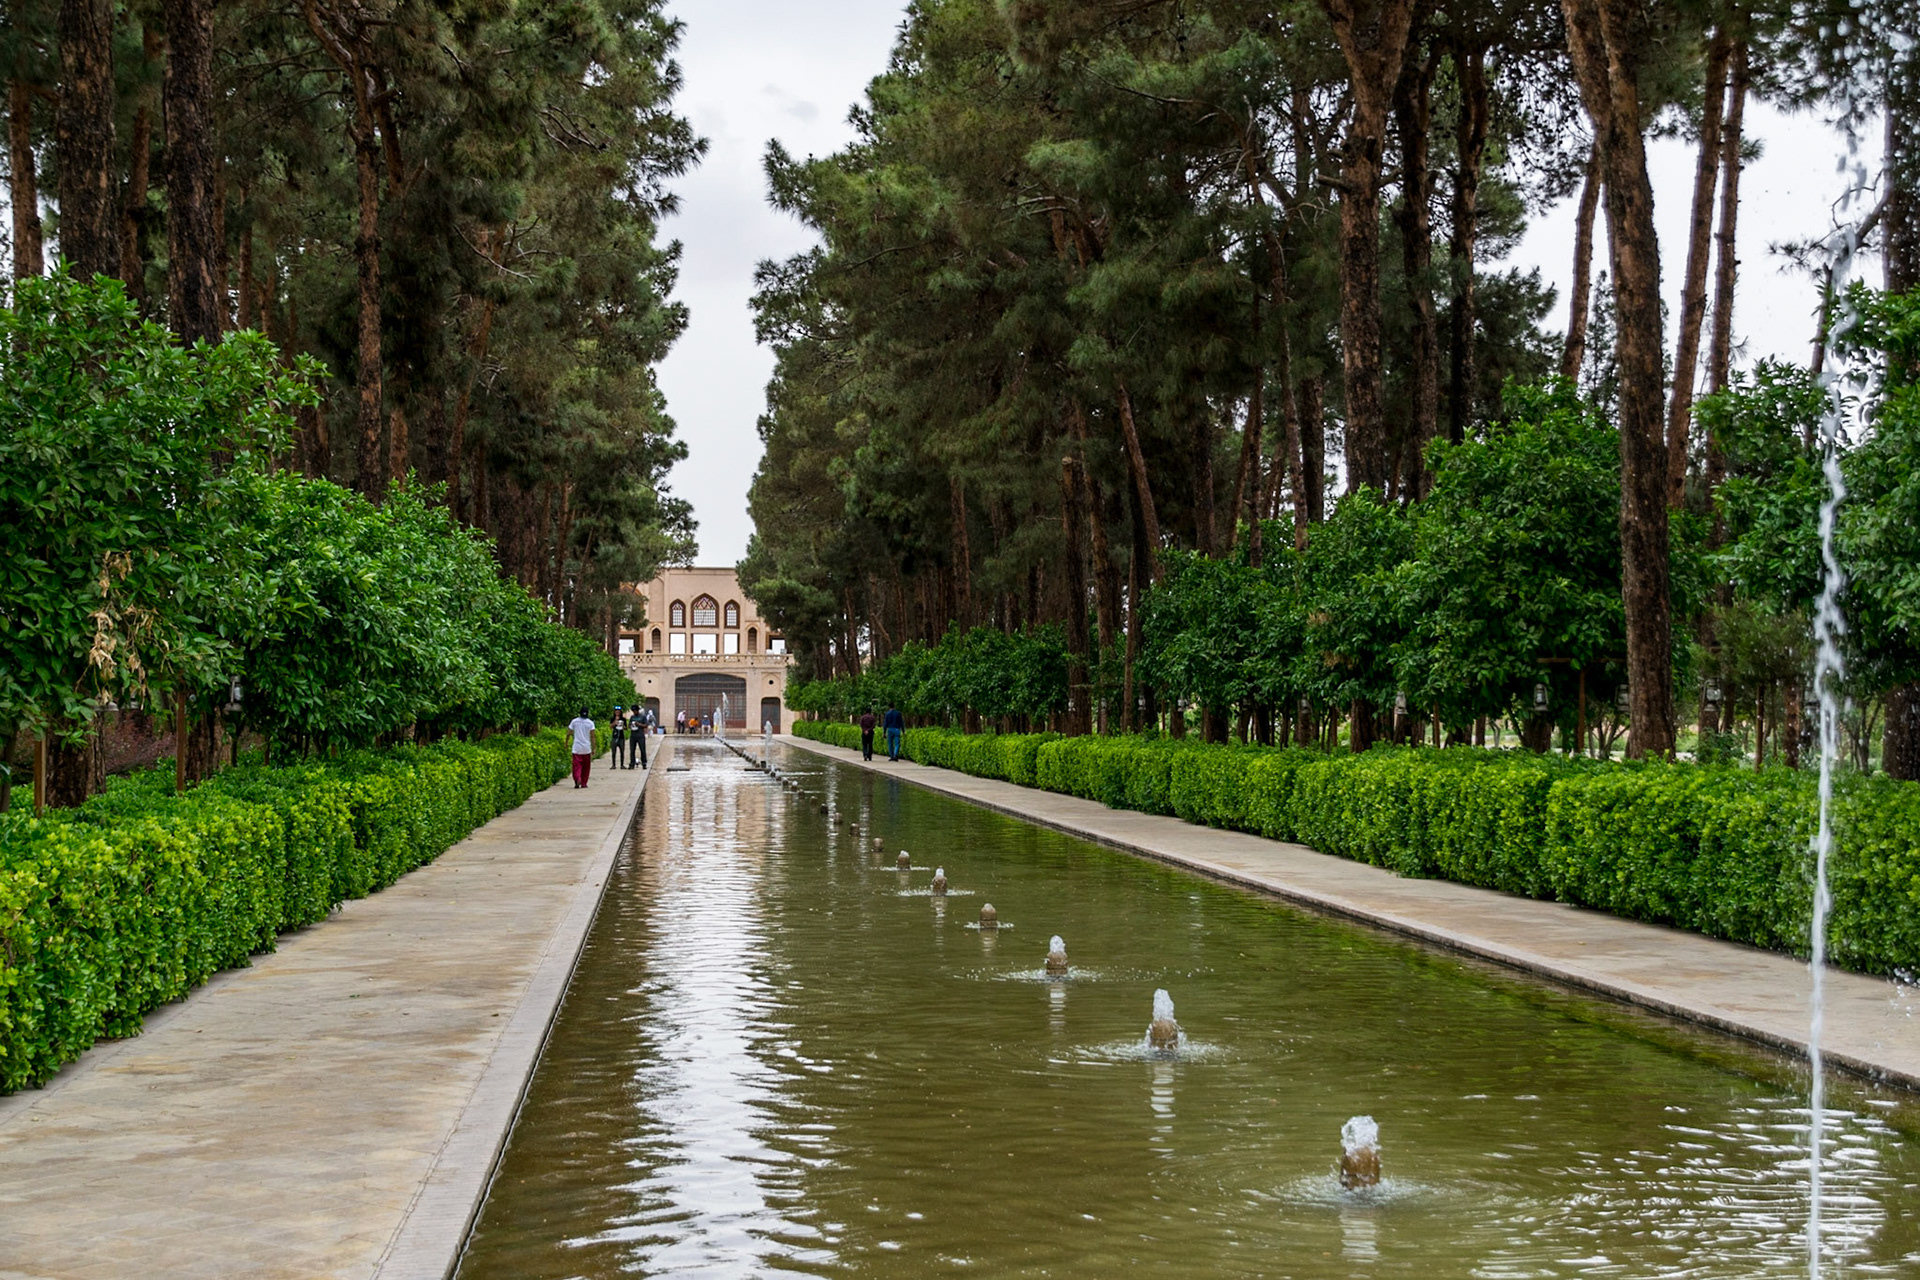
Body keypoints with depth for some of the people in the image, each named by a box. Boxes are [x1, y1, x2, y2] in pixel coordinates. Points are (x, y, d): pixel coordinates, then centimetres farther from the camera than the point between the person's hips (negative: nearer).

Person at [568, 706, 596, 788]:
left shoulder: (574, 721, 1)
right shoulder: (590, 723, -1)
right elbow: (592, 737, -4)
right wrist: (593, 748, -1)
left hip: (577, 748, 0)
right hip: (587, 748, 0)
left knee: (577, 766, -2)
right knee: (586, 767, 12)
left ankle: (577, 779, -27)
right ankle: (584, 783, 15)